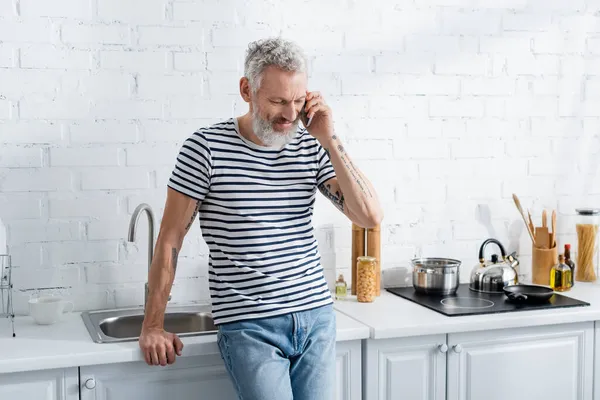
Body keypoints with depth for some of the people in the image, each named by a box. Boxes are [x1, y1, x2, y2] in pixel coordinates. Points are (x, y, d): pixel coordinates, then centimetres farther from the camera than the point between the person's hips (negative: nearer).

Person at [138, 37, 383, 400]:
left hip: (317, 315, 4)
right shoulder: (206, 148, -7)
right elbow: (170, 240, -2)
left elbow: (371, 216, -4)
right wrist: (153, 326, 0)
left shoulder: (313, 148, 3)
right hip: (249, 327, -4)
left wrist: (329, 141, -9)